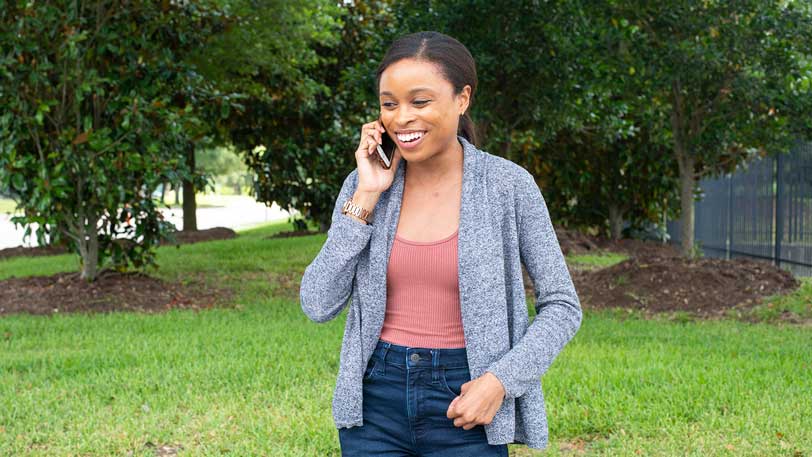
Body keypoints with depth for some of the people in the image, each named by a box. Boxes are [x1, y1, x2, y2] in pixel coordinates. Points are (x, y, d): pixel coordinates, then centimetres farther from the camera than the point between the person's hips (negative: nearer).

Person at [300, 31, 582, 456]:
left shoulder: (508, 185, -6)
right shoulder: (364, 183, 0)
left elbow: (562, 306, -1)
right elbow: (319, 305, -6)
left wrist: (500, 380, -14)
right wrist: (367, 196, -11)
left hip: (464, 409, -2)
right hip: (376, 403, 2)